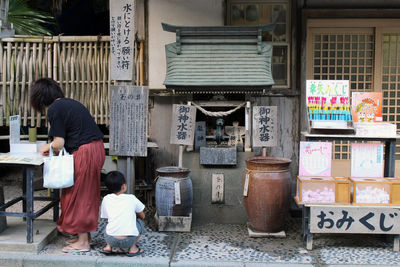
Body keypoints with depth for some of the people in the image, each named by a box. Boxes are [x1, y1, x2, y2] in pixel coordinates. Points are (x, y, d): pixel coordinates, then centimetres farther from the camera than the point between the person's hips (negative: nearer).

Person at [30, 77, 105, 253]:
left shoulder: (54, 109, -8)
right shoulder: (70, 103, 18)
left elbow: (59, 143, -12)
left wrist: (47, 147, 9)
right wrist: (52, 147, 23)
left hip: (85, 153, -9)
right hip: (97, 148, 9)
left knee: (79, 195, 2)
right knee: (87, 194, 16)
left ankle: (82, 242, 10)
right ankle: (85, 236, 27)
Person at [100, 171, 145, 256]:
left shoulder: (106, 199, 9)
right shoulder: (132, 198, 6)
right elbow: (142, 216, 20)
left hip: (111, 240, 3)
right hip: (129, 240, -2)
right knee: (140, 221, 26)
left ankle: (108, 247, 17)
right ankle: (133, 248, 13)